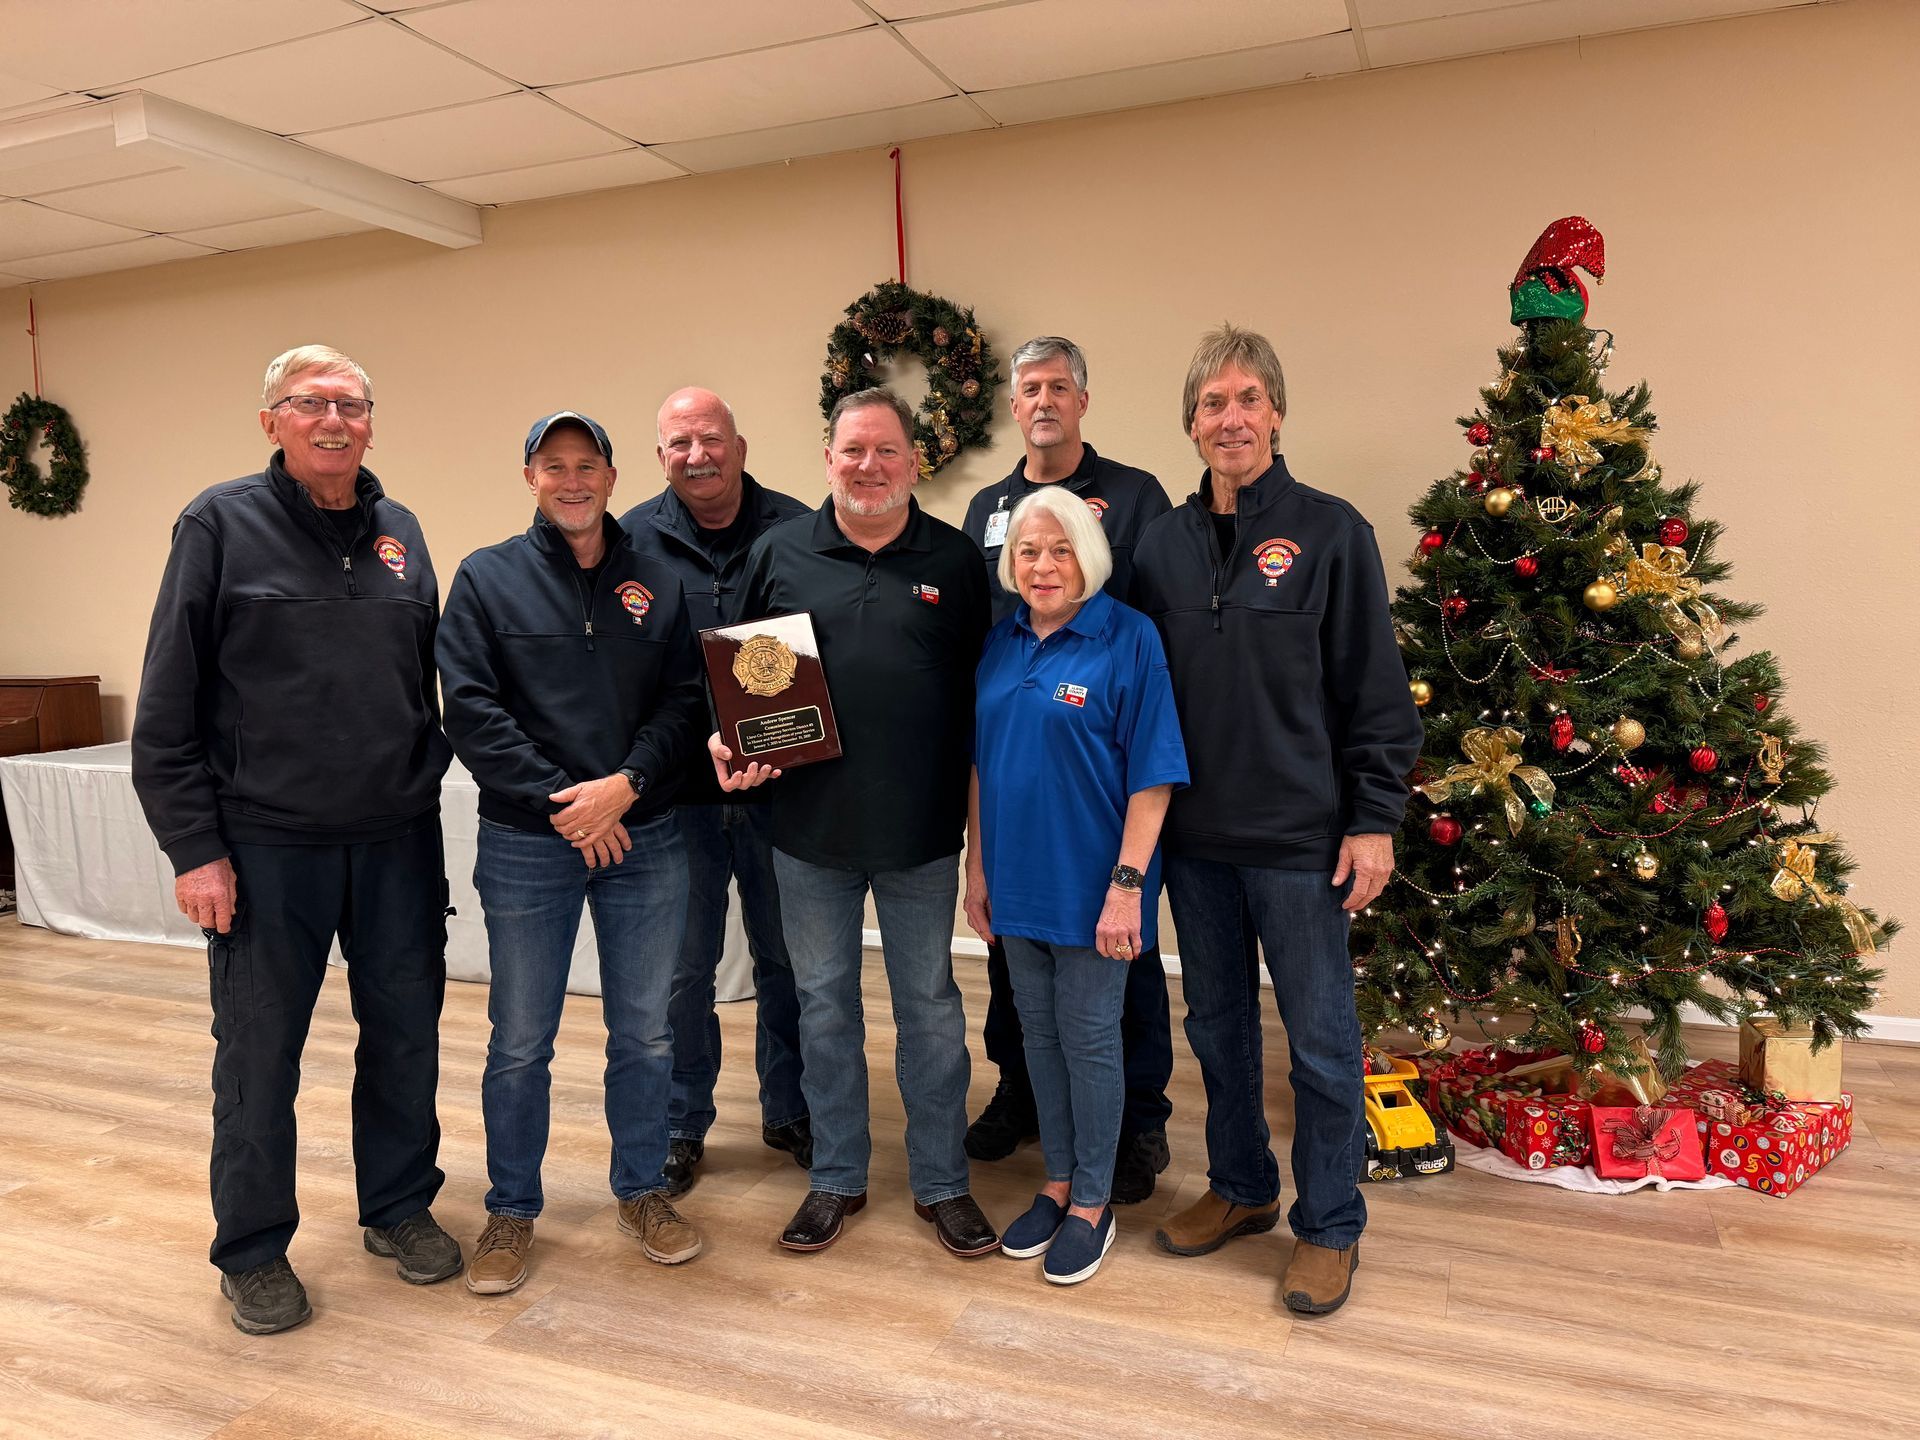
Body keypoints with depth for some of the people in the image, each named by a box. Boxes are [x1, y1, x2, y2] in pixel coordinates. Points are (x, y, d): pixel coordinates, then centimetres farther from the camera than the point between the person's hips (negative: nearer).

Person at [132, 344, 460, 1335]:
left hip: (396, 842, 4)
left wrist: (424, 794, 10)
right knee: (259, 1055, 8)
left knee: (406, 1035, 13)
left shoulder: (400, 532, 8)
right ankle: (252, 1250, 27)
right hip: (268, 845, -3)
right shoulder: (221, 523, -4)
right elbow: (167, 707, -6)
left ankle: (400, 1205, 33)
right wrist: (194, 847, -9)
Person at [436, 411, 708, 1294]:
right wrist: (562, 804, -14)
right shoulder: (487, 578, 1)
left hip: (645, 839, 2)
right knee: (520, 1044, 10)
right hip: (526, 846, -1)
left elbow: (685, 701, 1)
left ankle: (642, 1190, 31)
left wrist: (627, 784, -15)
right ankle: (512, 1209, 29)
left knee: (644, 1034, 12)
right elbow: (470, 709, -7)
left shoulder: (657, 582, 6)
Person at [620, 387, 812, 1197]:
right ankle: (682, 1127, 29)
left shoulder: (795, 530, 0)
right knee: (683, 966, 11)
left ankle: (788, 1110, 33)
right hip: (678, 789, 0)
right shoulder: (633, 539, 1)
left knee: (787, 956, 14)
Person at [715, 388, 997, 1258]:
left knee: (929, 1005, 11)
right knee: (824, 1004, 14)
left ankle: (942, 1182, 28)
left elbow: (986, 689, 2)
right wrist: (729, 743, -10)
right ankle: (836, 1177, 32)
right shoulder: (778, 554, 3)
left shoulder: (956, 560, 1)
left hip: (922, 832, -1)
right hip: (810, 827, 1)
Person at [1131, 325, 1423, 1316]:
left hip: (1300, 836, -4)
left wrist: (1375, 818, -9)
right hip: (1194, 833, 5)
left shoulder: (1330, 531, -6)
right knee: (1217, 1021, 17)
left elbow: (1375, 688, -6)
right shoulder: (1164, 542, 6)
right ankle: (1239, 1186, 36)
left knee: (1320, 1037, 6)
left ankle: (1329, 1225, 25)